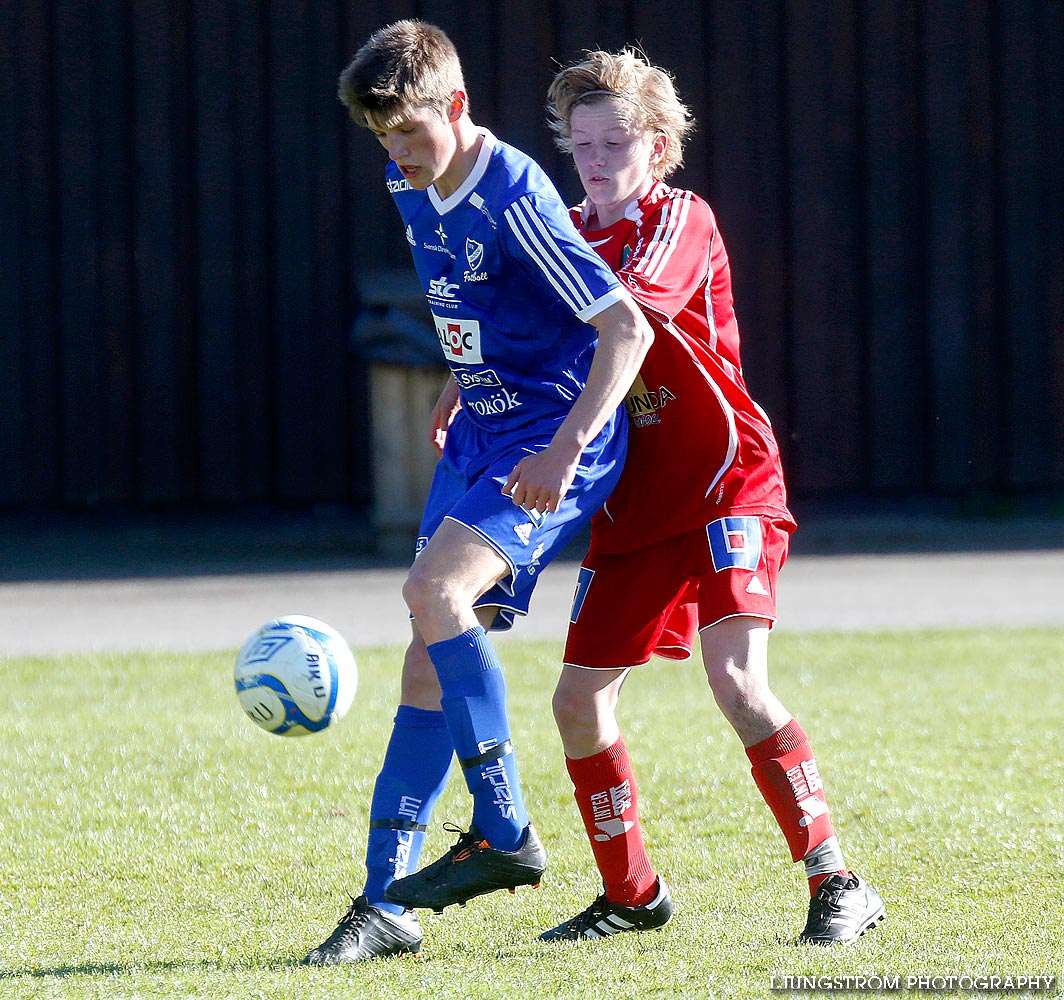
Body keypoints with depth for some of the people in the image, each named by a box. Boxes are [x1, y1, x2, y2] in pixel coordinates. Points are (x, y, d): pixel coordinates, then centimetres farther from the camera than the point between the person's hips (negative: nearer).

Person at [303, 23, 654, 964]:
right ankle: (386, 903, 6)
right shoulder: (413, 187, 5)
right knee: (431, 659, 3)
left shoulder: (516, 200, -21)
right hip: (479, 433, 9)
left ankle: (506, 832, -18)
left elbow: (626, 328, -24)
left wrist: (566, 447, -31)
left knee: (435, 590, -27)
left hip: (556, 439, -9)